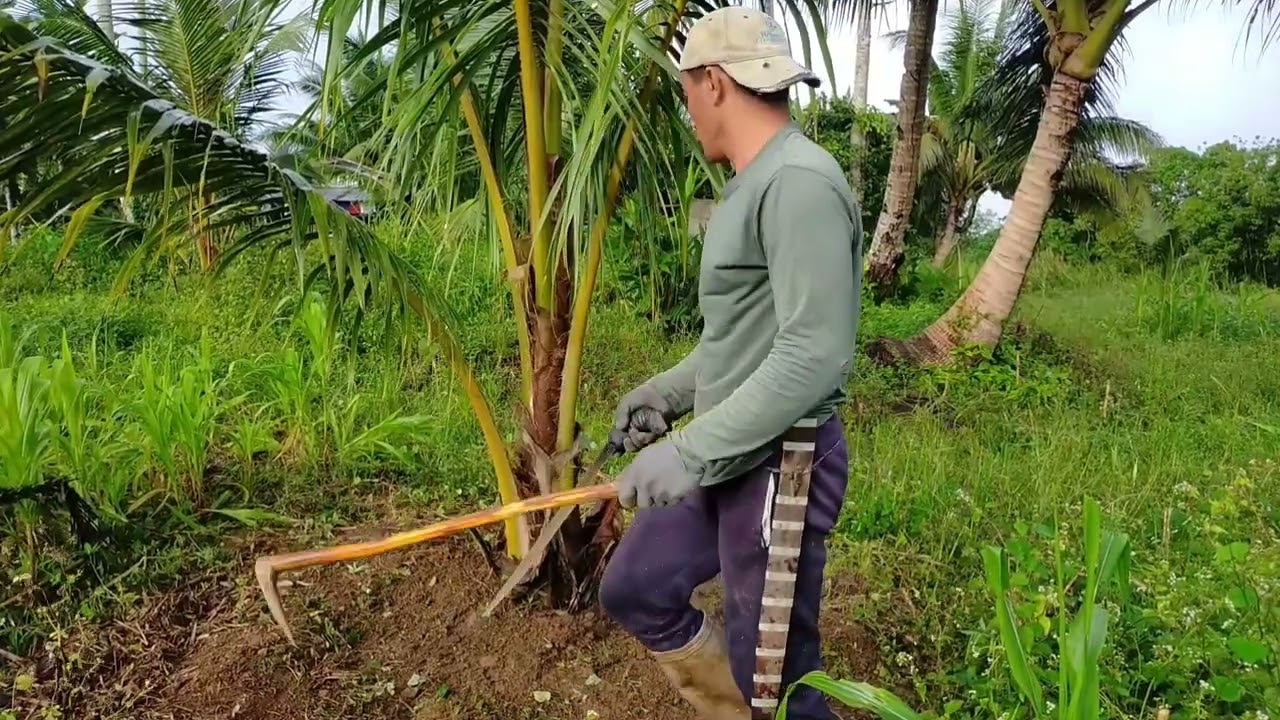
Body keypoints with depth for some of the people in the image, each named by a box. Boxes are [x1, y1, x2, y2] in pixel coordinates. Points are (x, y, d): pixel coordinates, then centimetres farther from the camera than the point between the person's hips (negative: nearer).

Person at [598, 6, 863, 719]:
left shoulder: (800, 182, -21)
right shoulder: (755, 184, 11)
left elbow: (815, 355, -27)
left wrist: (691, 450, -25)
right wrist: (673, 388, 21)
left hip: (778, 466, -10)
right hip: (730, 455, 10)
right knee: (634, 587, 19)